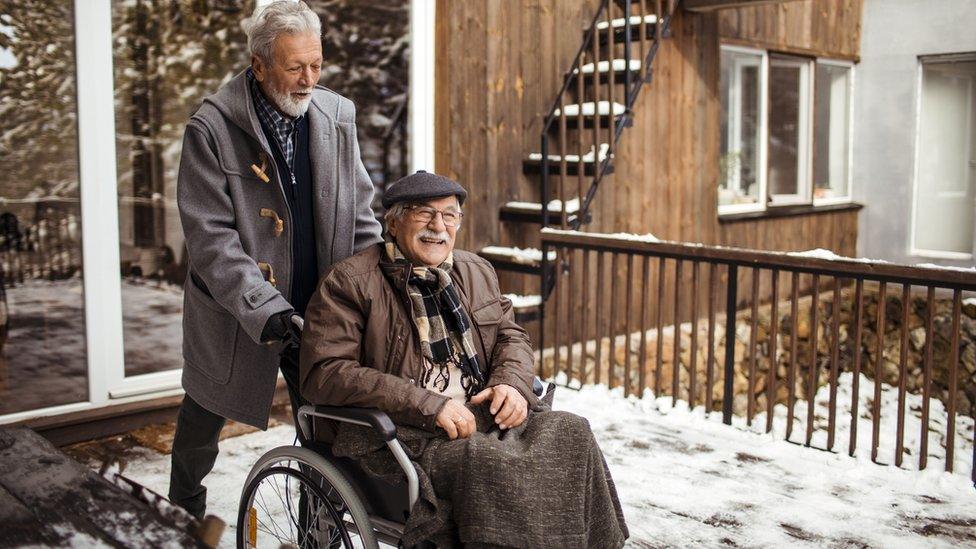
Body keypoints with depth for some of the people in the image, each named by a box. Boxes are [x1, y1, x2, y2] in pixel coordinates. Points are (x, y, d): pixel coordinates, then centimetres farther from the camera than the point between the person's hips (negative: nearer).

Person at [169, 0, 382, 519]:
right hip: (235, 315, -2)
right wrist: (264, 309, -27)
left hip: (321, 308, 3)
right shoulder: (212, 128, -15)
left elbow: (359, 214, 4)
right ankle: (184, 513, 47)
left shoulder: (337, 117, -1)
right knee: (204, 416, 19)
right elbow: (210, 236, -18)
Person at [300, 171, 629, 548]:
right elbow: (323, 374, -13)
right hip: (398, 431, -6)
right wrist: (428, 405, -20)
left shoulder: (476, 271, 18)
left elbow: (510, 335, 25)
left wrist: (511, 383, -2)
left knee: (570, 433, -17)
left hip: (484, 414, 6)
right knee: (489, 462, -33)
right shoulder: (349, 282, -3)